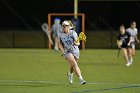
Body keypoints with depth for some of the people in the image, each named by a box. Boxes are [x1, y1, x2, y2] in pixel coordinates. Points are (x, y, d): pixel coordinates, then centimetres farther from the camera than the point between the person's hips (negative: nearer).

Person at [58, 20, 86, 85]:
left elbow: (78, 43, -13)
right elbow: (60, 45, 10)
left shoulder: (73, 33, -10)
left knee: (72, 66, 12)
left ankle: (70, 74, 48)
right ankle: (81, 79, -25)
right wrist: (63, 51, -7)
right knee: (74, 64, -22)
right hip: (67, 52, 0)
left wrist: (76, 43, -36)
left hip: (75, 51, 0)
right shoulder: (61, 35, -2)